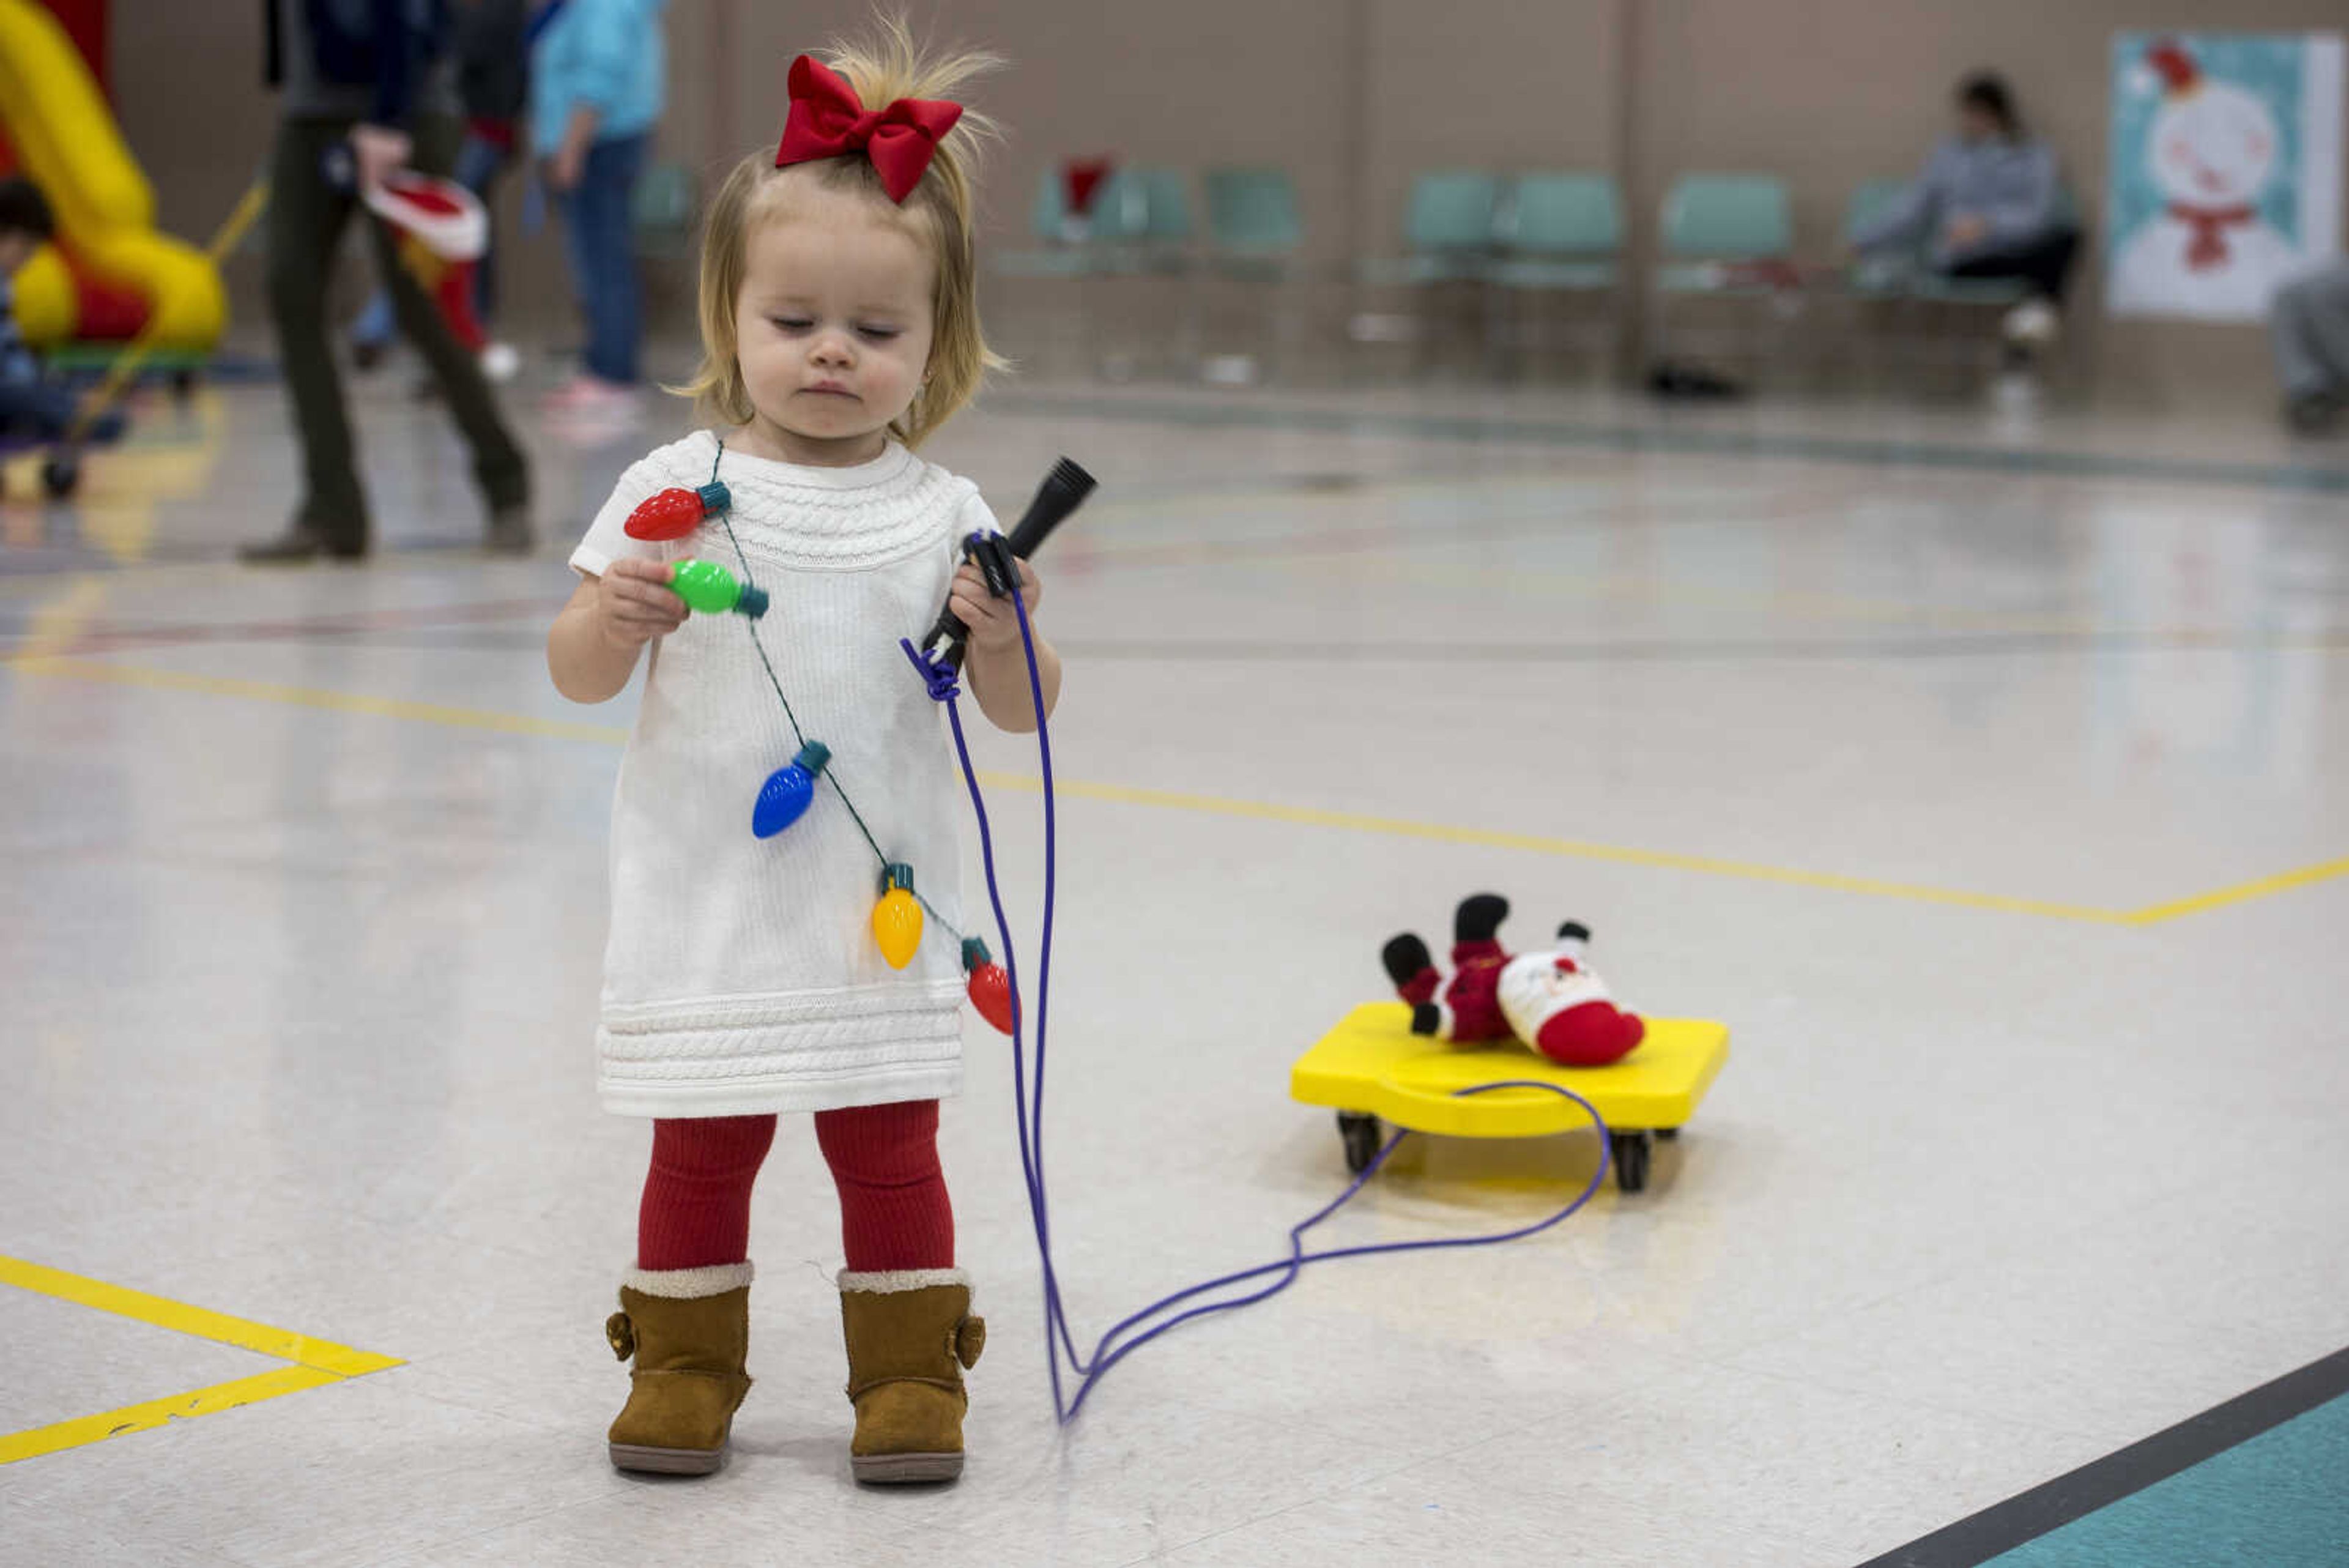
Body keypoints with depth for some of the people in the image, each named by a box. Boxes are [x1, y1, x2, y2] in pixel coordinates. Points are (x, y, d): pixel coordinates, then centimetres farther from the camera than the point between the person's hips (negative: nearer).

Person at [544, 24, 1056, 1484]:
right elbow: (576, 675, -1)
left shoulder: (942, 513, -1)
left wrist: (1001, 633, -21)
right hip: (705, 908, 0)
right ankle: (684, 1360, 27)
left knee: (891, 1147, 8)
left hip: (879, 912, 0)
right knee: (701, 1147, 10)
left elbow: (1023, 708, 0)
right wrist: (611, 620, -22)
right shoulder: (675, 489, -3)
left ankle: (911, 1367, 23)